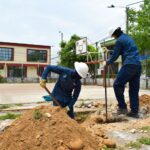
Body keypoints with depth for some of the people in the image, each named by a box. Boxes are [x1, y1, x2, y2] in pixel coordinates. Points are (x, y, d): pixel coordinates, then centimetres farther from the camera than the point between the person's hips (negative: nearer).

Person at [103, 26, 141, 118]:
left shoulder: (120, 40, -3)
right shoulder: (129, 38, 23)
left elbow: (115, 55, -1)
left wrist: (107, 63, 15)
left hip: (129, 65, -8)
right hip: (138, 65, 9)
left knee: (117, 85, 1)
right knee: (134, 89, 8)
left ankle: (122, 107, -1)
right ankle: (134, 111, 10)